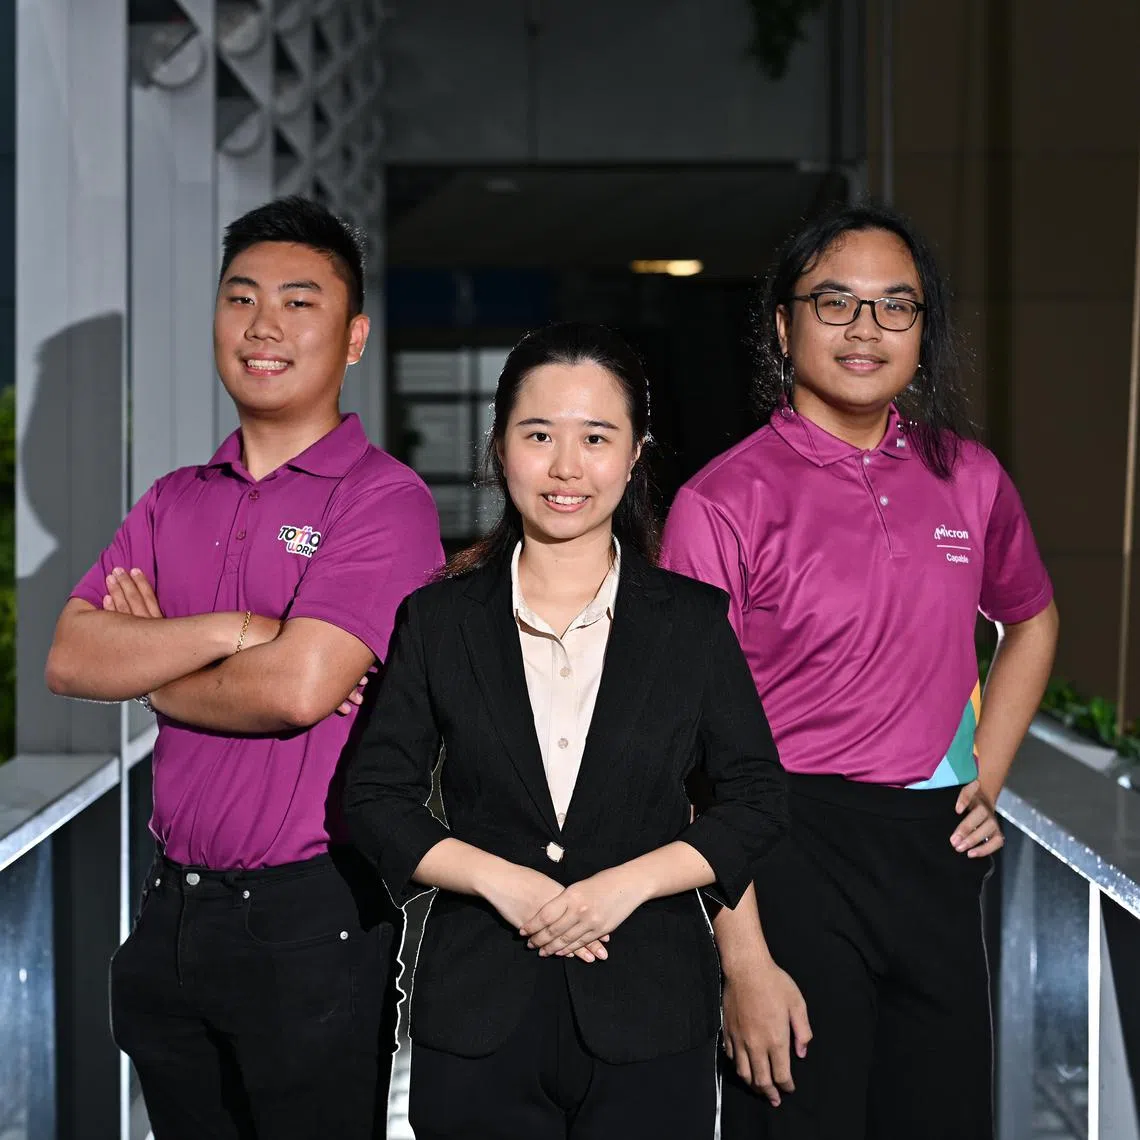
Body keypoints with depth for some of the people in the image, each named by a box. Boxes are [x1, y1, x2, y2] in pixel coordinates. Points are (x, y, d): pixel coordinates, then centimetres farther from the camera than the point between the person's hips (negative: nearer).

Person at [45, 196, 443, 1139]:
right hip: (173, 909, 6)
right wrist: (234, 631, -16)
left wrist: (152, 670, -5)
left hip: (311, 918, -6)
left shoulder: (383, 500, -10)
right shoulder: (175, 503, 11)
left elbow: (298, 689, -22)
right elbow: (70, 659, -2)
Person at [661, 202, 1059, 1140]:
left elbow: (1032, 621, 26)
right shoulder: (724, 501, -8)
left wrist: (985, 781, 13)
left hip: (935, 853, 5)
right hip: (791, 853, -4)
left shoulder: (967, 477, 6)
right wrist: (743, 956, -15)